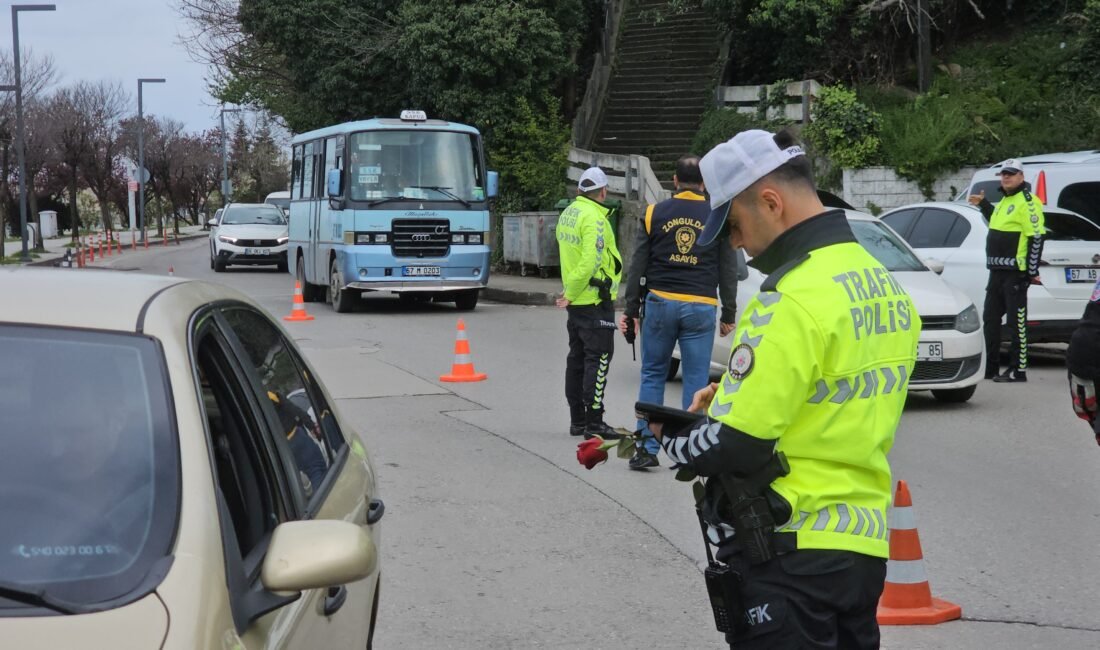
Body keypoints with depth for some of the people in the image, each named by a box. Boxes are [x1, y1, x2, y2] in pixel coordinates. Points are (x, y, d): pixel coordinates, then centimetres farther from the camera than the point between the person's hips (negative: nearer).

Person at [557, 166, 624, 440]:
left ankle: (577, 420, 20)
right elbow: (590, 261, -25)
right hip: (595, 300, -9)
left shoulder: (568, 214, 12)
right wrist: (571, 293, -17)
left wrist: (570, 291, 17)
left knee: (577, 358, 14)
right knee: (598, 358, -5)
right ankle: (593, 422, -6)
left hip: (576, 301, 9)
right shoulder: (594, 218, -17)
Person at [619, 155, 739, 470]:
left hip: (660, 302, 1)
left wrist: (631, 309, 8)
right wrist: (729, 315, 12)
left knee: (652, 376, 10)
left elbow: (638, 266, 4)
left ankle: (647, 447, 6)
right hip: (701, 308, -1)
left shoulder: (655, 213, 4)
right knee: (696, 381, 4)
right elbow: (728, 271, 6)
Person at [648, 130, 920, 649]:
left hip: (792, 556, -9)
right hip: (863, 547, 9)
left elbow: (732, 449, -20)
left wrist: (669, 437, -1)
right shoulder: (886, 288, 8)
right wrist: (739, 394, 10)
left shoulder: (795, 300, -20)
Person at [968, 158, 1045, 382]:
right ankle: (990, 367, 20)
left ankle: (1018, 370, -1)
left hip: (1016, 272, -10)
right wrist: (984, 204, 33)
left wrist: (1032, 271, -19)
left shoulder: (1027, 201, -11)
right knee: (990, 319, 12)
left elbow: (1036, 236, -16)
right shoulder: (1005, 201, 19)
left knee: (1017, 323, -6)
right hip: (998, 271, 10)